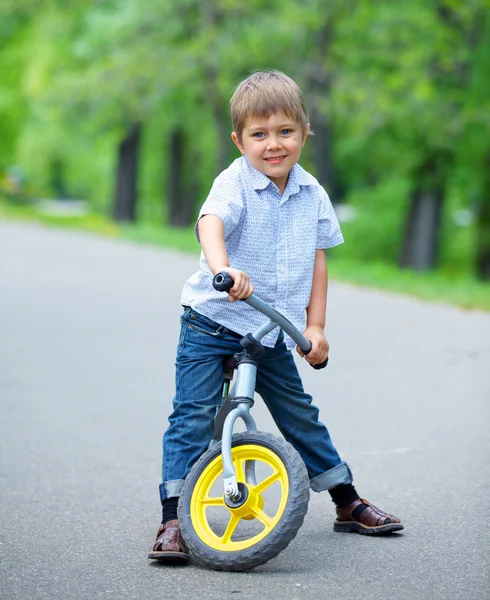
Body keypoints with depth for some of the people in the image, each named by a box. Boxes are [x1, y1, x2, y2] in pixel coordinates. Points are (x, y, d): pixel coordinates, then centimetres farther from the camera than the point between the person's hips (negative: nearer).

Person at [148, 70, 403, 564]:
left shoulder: (312, 194, 1)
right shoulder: (234, 184, -16)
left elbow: (317, 261, 8)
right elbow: (211, 223, -37)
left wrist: (315, 325, 1)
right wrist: (223, 268, -58)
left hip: (273, 330, 4)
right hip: (213, 322, -4)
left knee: (301, 417, 13)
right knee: (193, 416, -11)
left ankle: (348, 503, 27)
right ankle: (173, 520, -8)